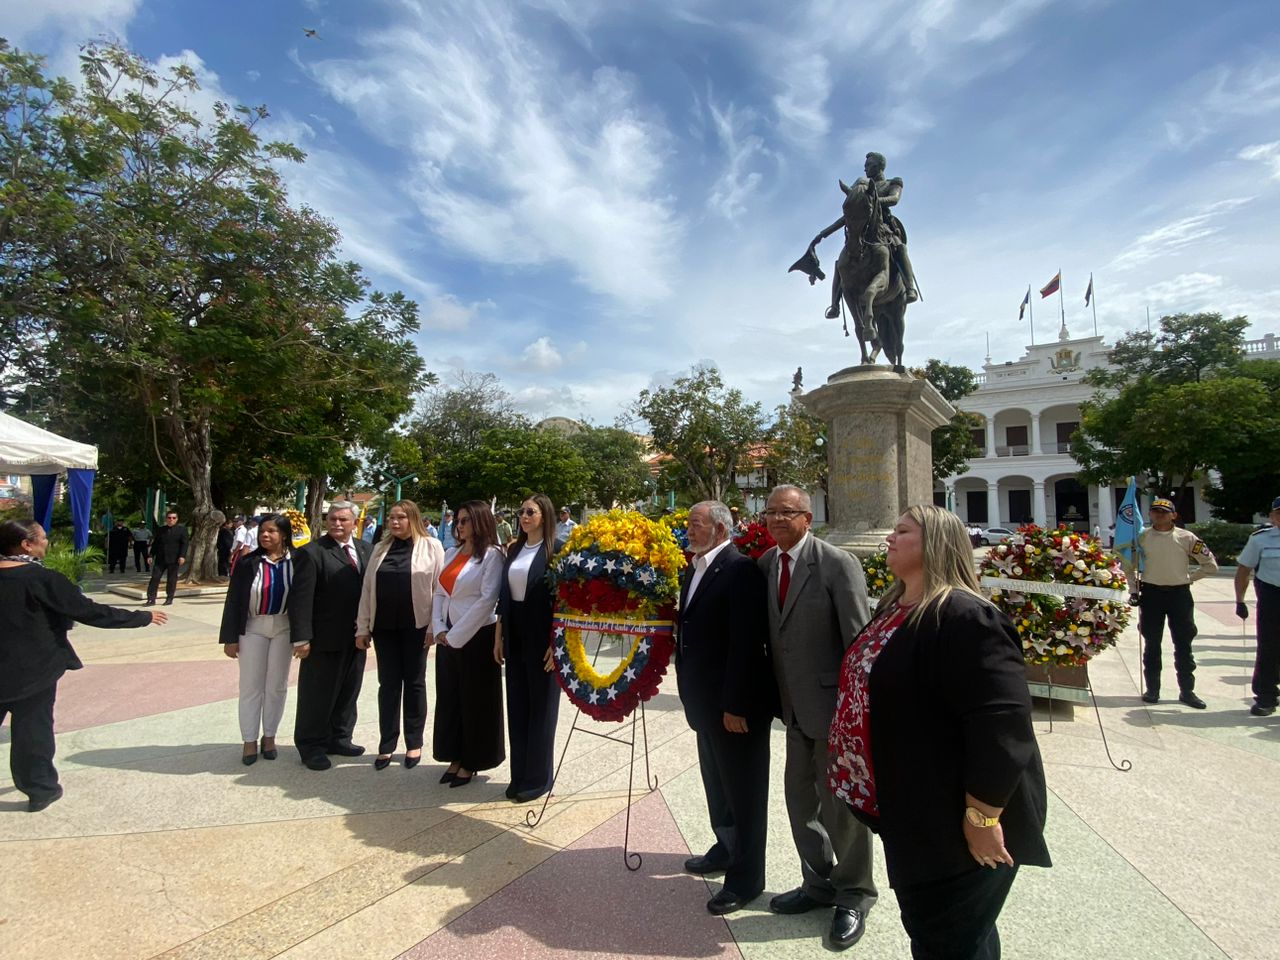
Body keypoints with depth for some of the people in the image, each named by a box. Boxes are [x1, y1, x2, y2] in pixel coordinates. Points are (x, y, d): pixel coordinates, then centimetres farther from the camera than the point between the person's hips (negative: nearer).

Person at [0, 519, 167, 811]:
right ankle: (41, 789, 22)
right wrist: (143, 617, -12)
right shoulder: (41, 579, -19)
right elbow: (90, 611, -19)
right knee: (32, 729, 8)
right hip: (32, 668, -5)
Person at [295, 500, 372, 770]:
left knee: (348, 691, 16)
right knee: (318, 692, 7)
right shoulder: (312, 552, -10)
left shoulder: (366, 549, 7)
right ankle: (311, 746, 23)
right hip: (325, 637, -5)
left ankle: (339, 738, 32)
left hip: (356, 636, 6)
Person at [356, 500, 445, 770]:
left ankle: (414, 743, 20)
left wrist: (435, 626, -12)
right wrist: (362, 627, 4)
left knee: (414, 683, 8)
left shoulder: (431, 546, -3)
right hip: (384, 626, 3)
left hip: (415, 625, -3)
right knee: (388, 684, 9)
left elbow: (439, 588, -7)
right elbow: (367, 588, 9)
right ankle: (386, 745, 18)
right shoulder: (380, 549, 9)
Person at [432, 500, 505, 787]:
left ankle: (471, 762, 21)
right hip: (448, 638, 7)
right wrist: (439, 629, -4)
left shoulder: (492, 554, -11)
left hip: (476, 637, -7)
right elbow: (440, 594, 10)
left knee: (475, 700, 5)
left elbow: (487, 599, -18)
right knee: (449, 698, 13)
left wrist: (456, 635, -15)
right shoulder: (451, 554, 11)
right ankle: (455, 757, 28)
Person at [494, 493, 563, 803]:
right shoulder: (514, 550, 9)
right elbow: (504, 595, 12)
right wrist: (499, 636, 9)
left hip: (542, 637, -6)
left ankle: (538, 778, 21)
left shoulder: (557, 550, -10)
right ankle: (519, 775, 27)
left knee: (541, 706, 7)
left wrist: (557, 643, -16)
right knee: (516, 706, 13)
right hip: (515, 636, 6)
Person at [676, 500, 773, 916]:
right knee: (716, 782, 24)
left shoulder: (741, 570, -20)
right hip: (706, 702, 9)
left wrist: (735, 705, -22)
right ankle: (726, 849, 43)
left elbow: (746, 643, -23)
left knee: (742, 789, 8)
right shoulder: (694, 568, 8)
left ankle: (745, 877, 24)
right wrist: (690, 692, 13)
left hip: (737, 704, -9)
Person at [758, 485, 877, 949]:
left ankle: (853, 896, 32)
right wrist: (781, 697, 9)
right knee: (800, 797, 19)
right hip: (796, 706, 7)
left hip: (833, 703, -6)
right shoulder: (766, 563, 3)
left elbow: (859, 639, -16)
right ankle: (819, 883, 40)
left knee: (840, 801, 9)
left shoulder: (837, 563, -17)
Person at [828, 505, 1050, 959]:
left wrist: (982, 818, -26)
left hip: (956, 826, -9)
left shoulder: (965, 617, -24)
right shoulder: (894, 610, 6)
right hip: (912, 815, 9)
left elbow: (1002, 722, -30)